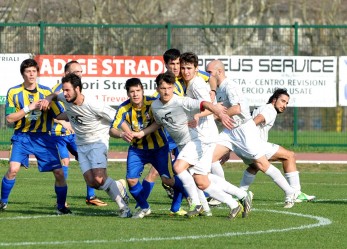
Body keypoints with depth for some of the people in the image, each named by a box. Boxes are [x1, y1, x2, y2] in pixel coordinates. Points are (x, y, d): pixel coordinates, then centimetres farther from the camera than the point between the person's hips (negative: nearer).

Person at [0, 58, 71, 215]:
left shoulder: (46, 92, 2)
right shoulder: (13, 93, -2)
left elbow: (59, 115, 5)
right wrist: (29, 108, -16)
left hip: (42, 137, 2)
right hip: (22, 137, -2)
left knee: (59, 172, -5)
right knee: (13, 169, -21)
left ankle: (61, 206, 14)